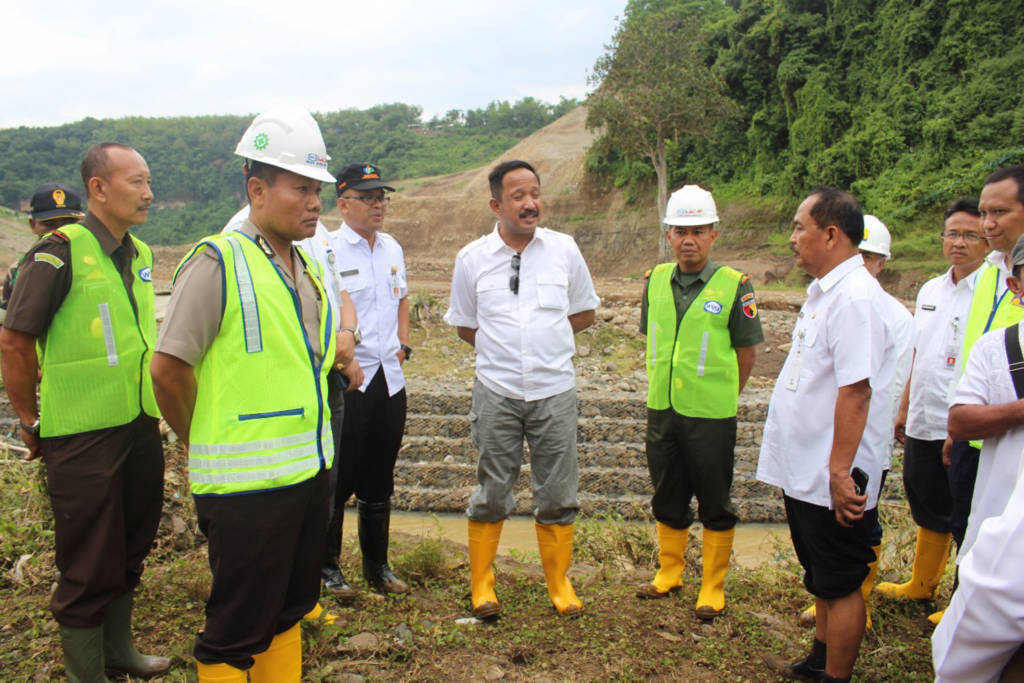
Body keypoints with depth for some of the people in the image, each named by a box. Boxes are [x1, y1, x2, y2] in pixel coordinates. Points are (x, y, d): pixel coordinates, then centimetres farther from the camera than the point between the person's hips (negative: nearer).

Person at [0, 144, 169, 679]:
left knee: (130, 548, 19)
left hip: (141, 428, 7)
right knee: (89, 561, 5)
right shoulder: (60, 253, -15)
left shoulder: (140, 255, 7)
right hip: (83, 435, -7)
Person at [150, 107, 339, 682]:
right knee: (237, 632, 7)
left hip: (310, 469, 7)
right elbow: (169, 370, -12)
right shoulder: (218, 262, -14)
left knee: (289, 611, 21)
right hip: (247, 484, -7)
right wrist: (208, 444, 1)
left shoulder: (308, 268, 10)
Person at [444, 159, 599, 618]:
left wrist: (544, 335, 1)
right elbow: (465, 326, 10)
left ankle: (560, 584, 27)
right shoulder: (472, 258, -1)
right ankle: (481, 585, 25)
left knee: (557, 496, 10)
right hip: (496, 392, 0)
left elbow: (585, 313, 11)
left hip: (555, 391, 1)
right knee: (491, 494, 9)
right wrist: (507, 347, 1)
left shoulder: (564, 249, 0)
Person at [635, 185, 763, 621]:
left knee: (715, 505, 9)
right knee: (667, 498, 18)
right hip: (661, 410, 5)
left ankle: (713, 587, 25)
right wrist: (663, 388, 11)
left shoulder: (734, 286, -11)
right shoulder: (655, 280, 3)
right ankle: (669, 573, 37)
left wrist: (719, 397, 2)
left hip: (711, 416, -4)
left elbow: (747, 352, -4)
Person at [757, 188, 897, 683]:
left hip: (832, 481, -10)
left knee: (840, 585, 6)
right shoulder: (824, 290, 10)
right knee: (821, 580, 24)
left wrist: (839, 471, -27)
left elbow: (856, 389, -28)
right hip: (806, 472, 10)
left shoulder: (856, 297, -22)